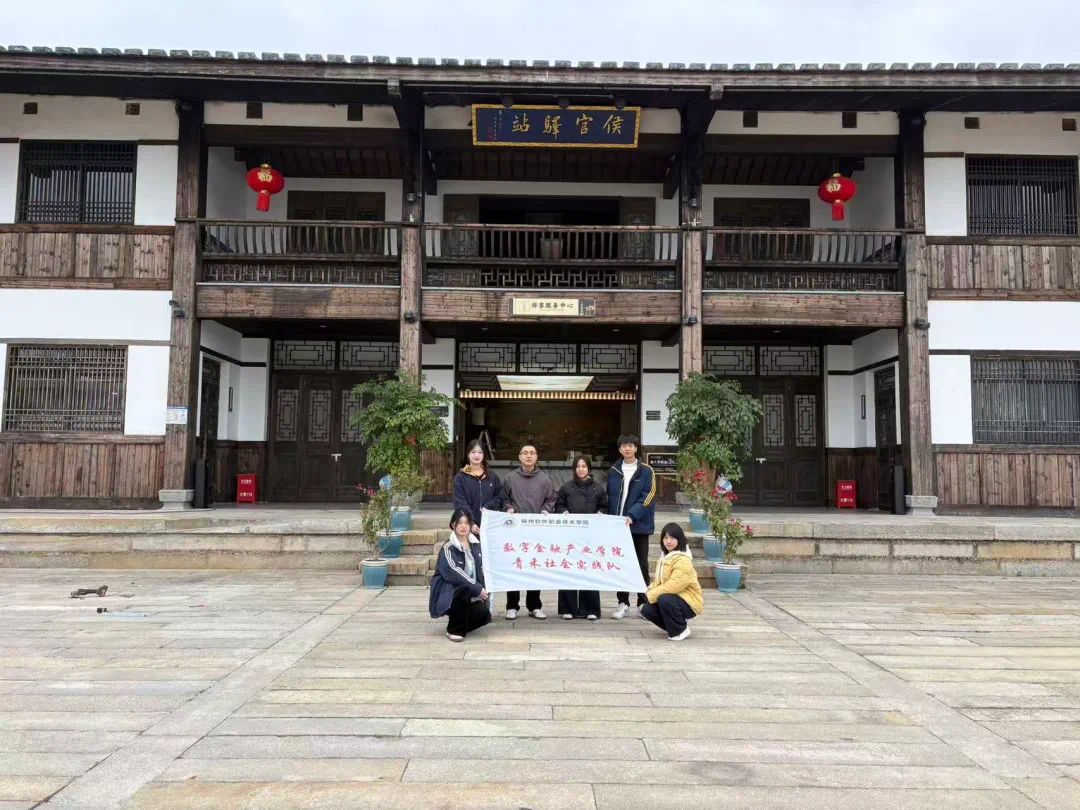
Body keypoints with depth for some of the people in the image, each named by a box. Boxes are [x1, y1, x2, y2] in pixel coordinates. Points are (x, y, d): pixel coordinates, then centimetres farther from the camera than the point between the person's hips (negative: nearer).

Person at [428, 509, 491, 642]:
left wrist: (484, 588, -6)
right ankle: (454, 629, -17)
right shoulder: (448, 548, -15)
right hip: (449, 593, -6)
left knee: (483, 614, -21)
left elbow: (482, 568, 11)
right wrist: (478, 588, -30)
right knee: (465, 588, -37)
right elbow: (454, 573, -27)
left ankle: (464, 623, 16)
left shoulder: (475, 544, 5)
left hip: (472, 594, 6)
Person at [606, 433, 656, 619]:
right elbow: (610, 497, 10)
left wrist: (632, 516, -19)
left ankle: (643, 602, 15)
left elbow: (648, 496, -9)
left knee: (641, 565, 6)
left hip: (639, 525, -3)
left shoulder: (646, 471, -2)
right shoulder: (614, 471, 8)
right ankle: (623, 603, 16)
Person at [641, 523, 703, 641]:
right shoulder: (664, 556, 8)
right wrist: (650, 591, -10)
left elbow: (674, 586, -29)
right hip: (670, 597, 8)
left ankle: (680, 631, -10)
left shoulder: (683, 560, -22)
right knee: (647, 610, -9)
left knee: (664, 600, -34)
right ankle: (674, 626, 11)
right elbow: (659, 581, 12)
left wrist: (652, 595, -20)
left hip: (689, 602, -8)